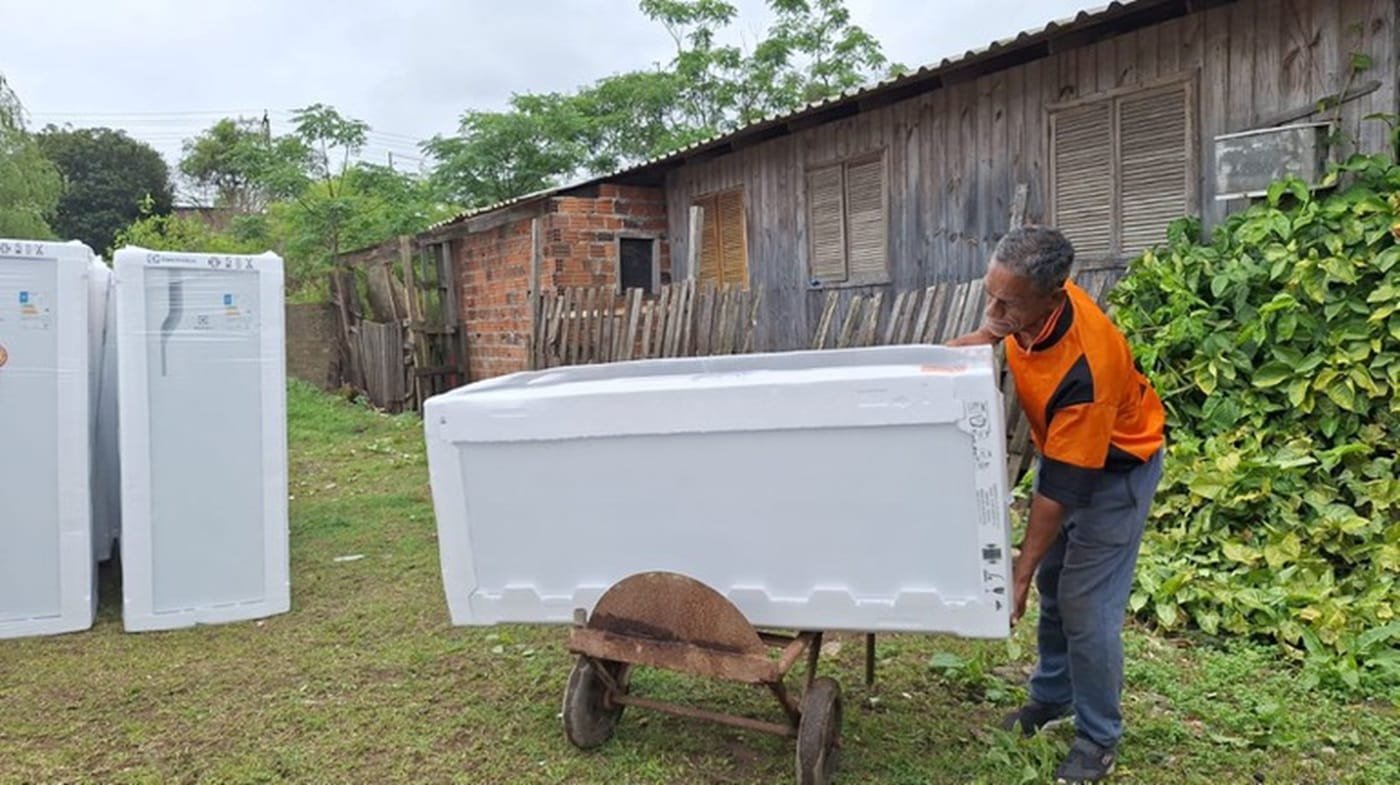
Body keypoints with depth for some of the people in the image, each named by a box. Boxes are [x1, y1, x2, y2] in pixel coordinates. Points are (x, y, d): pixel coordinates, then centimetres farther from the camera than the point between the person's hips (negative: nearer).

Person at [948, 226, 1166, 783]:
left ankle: (1099, 737, 14)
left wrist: (1019, 572, -28)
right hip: (1060, 449, 8)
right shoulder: (1030, 305, -21)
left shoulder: (1085, 368, -41)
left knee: (1087, 605, -6)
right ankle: (1053, 696, 35)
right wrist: (985, 336, -9)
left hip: (1114, 468, -8)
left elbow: (1064, 487, -33)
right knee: (1052, 585, 17)